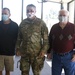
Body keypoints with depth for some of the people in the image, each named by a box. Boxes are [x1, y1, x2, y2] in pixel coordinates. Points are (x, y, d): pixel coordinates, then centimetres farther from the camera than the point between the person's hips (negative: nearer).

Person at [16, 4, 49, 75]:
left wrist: (44, 50, -12)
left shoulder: (41, 22, -4)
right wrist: (17, 48, 9)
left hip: (37, 53, -3)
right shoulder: (23, 23, 8)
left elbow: (45, 38, -5)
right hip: (24, 53, 3)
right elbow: (19, 37, 14)